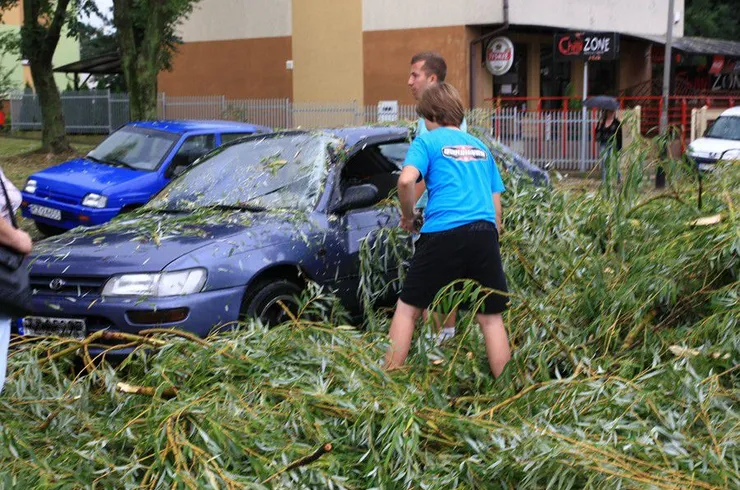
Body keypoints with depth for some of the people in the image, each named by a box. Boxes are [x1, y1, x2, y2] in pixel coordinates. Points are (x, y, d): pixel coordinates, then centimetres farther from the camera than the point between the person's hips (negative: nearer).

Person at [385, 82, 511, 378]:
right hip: (485, 232, 4)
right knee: (491, 317, 10)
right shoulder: (480, 146, 24)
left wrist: (408, 216, 4)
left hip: (444, 233, -4)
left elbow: (406, 180, -11)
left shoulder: (427, 141, 7)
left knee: (407, 309, 9)